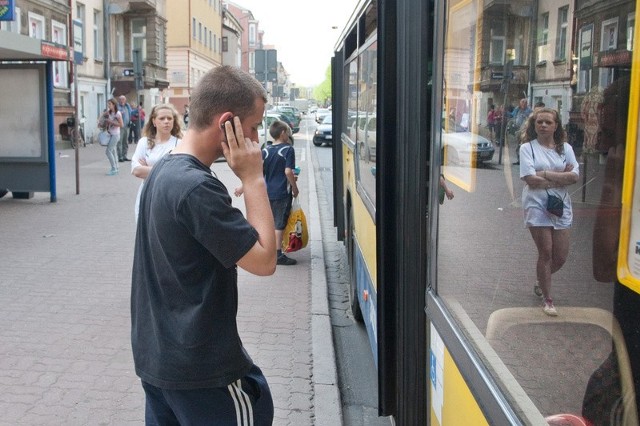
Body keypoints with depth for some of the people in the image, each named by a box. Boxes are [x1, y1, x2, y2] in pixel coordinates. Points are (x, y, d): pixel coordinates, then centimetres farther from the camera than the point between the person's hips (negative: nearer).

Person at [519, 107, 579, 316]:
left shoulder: (565, 148, 8)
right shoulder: (527, 148, -1)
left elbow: (574, 176, -6)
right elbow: (531, 179, -14)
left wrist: (545, 174, -12)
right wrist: (562, 177, -8)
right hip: (537, 205, -3)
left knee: (560, 256, 4)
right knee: (545, 253, -2)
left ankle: (541, 282, 35)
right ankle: (547, 299, 13)